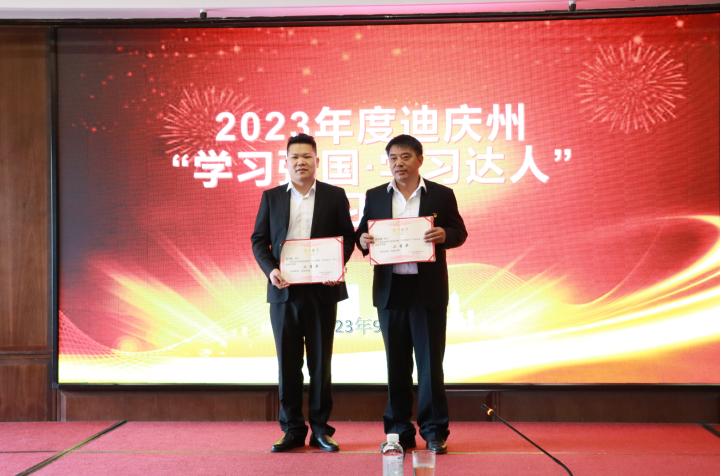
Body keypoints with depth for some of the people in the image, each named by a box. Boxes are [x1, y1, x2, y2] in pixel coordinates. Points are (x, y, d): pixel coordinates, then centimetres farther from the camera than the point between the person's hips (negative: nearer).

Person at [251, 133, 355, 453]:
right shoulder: (271, 197, 10)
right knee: (288, 363, 5)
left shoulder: (334, 196, 6)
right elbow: (259, 240, 8)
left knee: (320, 362, 5)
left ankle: (320, 429, 14)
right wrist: (270, 269, -10)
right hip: (284, 291, 1)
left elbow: (348, 236, 5)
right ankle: (292, 429, 14)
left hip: (322, 289, -1)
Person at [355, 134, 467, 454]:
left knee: (430, 361, 0)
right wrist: (362, 240, -11)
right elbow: (362, 233, 12)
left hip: (428, 289, -2)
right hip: (390, 290, 2)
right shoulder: (375, 196, 10)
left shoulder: (442, 195, 4)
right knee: (396, 363, 7)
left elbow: (459, 232, 4)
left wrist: (444, 235, -17)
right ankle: (400, 430, 16)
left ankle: (434, 431, 9)